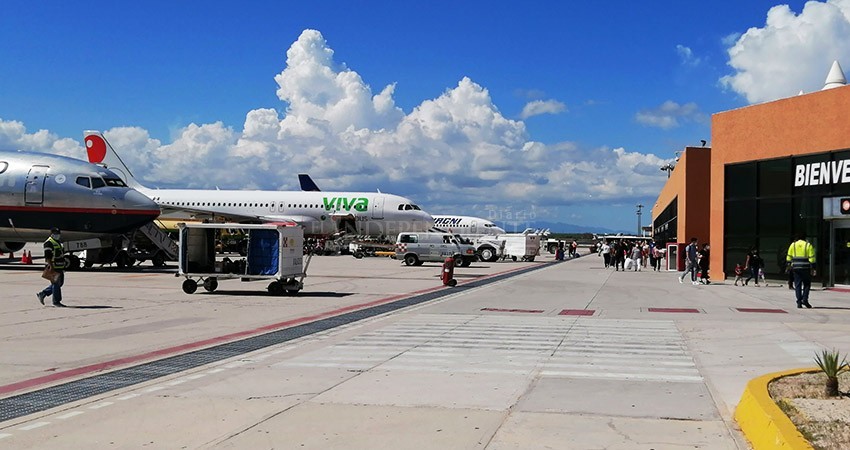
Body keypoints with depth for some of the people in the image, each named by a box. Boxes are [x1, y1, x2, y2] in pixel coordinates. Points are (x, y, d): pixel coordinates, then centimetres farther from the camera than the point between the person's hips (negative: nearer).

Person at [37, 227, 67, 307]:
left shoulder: (58, 242, 19)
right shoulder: (49, 243, -11)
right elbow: (47, 256, -18)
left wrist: (63, 267, 25)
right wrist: (51, 266, -24)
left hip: (60, 267, 10)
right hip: (54, 267, -10)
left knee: (60, 283, 13)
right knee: (56, 284, -4)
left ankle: (42, 294, 22)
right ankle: (56, 301, 5)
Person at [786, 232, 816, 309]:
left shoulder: (793, 245, 7)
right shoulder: (808, 245, 0)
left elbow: (788, 257, 6)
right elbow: (811, 258, -5)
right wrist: (813, 268, -3)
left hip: (796, 268, 2)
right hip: (806, 268, -2)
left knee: (798, 285, 4)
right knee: (807, 284, 10)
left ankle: (799, 302, 0)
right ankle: (805, 299, -5)